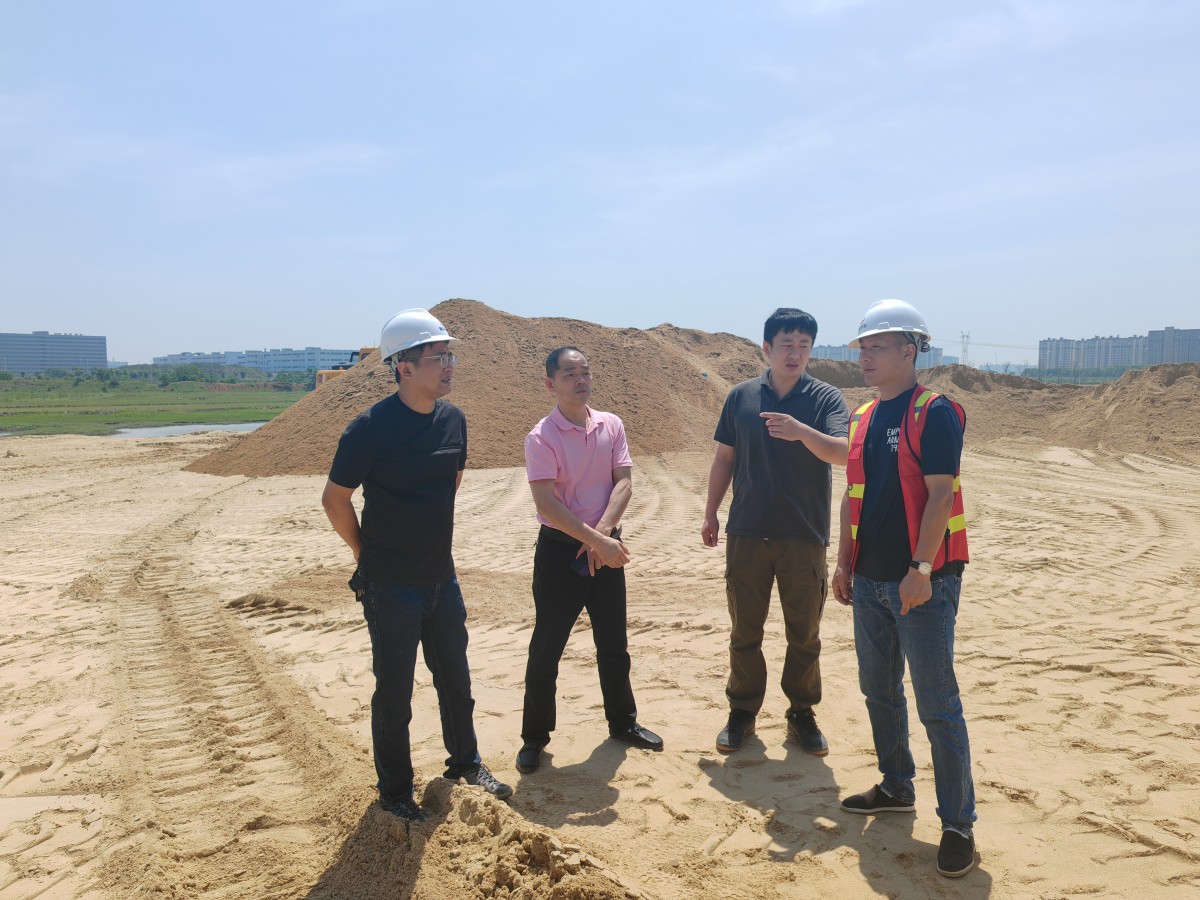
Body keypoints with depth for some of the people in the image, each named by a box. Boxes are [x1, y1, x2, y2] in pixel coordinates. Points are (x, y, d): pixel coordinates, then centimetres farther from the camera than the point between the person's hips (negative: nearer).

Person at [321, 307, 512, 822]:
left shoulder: (453, 420, 0)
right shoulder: (372, 427, -19)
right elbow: (334, 498, -9)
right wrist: (368, 555, -1)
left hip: (442, 578, 6)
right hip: (391, 587, -6)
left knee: (455, 678, 19)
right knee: (394, 691, 8)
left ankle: (465, 763, 40)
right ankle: (394, 791, 26)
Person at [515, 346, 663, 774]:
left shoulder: (611, 426, 2)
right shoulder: (541, 437, -13)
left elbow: (624, 484, -4)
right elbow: (547, 504, -20)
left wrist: (602, 534, -18)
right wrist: (596, 541, -23)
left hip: (605, 547, 5)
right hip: (560, 549, -4)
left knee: (614, 644, 16)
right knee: (546, 648, 4)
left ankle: (623, 722, 34)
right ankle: (534, 737, 19)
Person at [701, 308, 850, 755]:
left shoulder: (826, 398, -2)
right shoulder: (741, 396, 5)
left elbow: (843, 452, -18)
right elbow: (724, 457, 10)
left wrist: (802, 431, -35)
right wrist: (710, 514, 8)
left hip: (805, 535, -1)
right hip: (747, 533, 1)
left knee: (804, 634, 9)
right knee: (744, 631, 10)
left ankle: (802, 714, 26)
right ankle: (742, 712, 25)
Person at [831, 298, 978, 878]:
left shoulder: (936, 413, -10)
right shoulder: (864, 417, 11)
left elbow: (940, 495, -17)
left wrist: (920, 569, -22)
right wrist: (845, 563, 12)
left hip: (922, 583, -7)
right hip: (871, 581, 8)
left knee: (937, 705, -2)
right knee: (878, 690, 17)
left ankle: (958, 823, 9)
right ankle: (896, 788, 34)